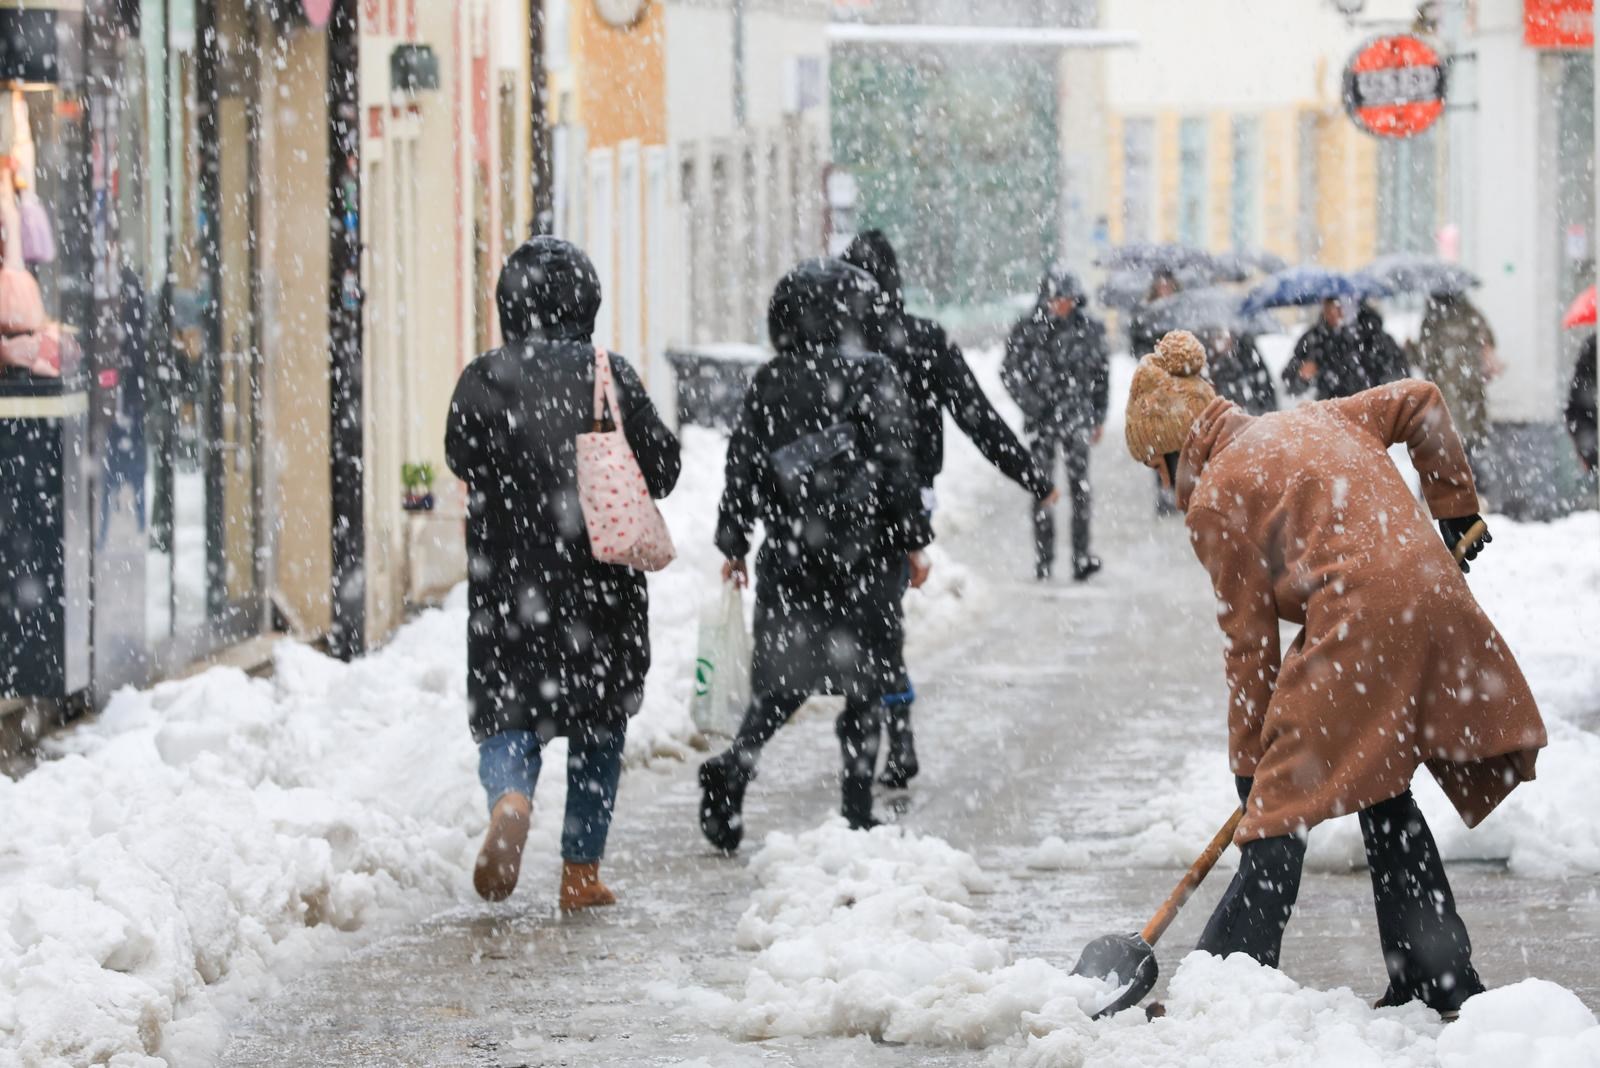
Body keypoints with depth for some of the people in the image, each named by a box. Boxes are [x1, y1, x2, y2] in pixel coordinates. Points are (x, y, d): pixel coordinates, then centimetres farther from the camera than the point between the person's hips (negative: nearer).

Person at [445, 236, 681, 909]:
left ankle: (510, 800, -27)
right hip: (601, 582, 1)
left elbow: (462, 457, -5)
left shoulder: (484, 379, -4)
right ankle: (582, 870, 13)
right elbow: (661, 470, -1)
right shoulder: (612, 375, -2)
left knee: (506, 710, 6)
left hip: (507, 581, -1)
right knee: (598, 722, 13)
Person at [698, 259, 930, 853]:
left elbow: (743, 466, 6)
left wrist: (733, 545, 16)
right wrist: (914, 540, -1)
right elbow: (896, 464, -10)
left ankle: (734, 766, -11)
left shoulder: (769, 384, 3)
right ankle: (857, 814, 6)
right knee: (864, 683, 6)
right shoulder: (871, 378, -8)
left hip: (789, 558, 3)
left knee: (784, 680, 13)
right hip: (863, 553, -3)